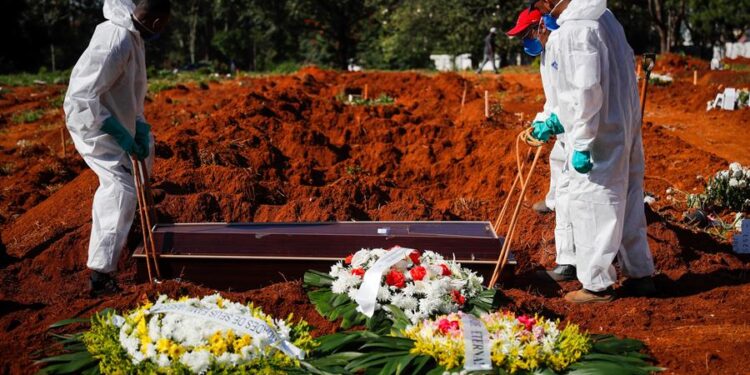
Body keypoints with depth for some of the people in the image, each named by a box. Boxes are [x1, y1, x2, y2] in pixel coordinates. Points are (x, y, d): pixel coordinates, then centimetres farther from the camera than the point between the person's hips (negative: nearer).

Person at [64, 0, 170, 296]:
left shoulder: (132, 33, -2)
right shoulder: (116, 43, -30)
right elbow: (83, 96, -32)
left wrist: (139, 127, 8)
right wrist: (121, 133, -29)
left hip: (113, 116, 10)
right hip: (90, 120, -10)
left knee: (145, 145, 31)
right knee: (121, 189, -17)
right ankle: (100, 275, -17)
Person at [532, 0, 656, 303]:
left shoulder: (573, 30, -20)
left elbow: (587, 90, -25)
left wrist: (581, 145, -20)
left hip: (598, 135, -9)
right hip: (625, 127, 9)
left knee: (590, 207, 1)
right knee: (627, 203, 18)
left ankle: (597, 284, 10)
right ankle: (640, 274, 28)